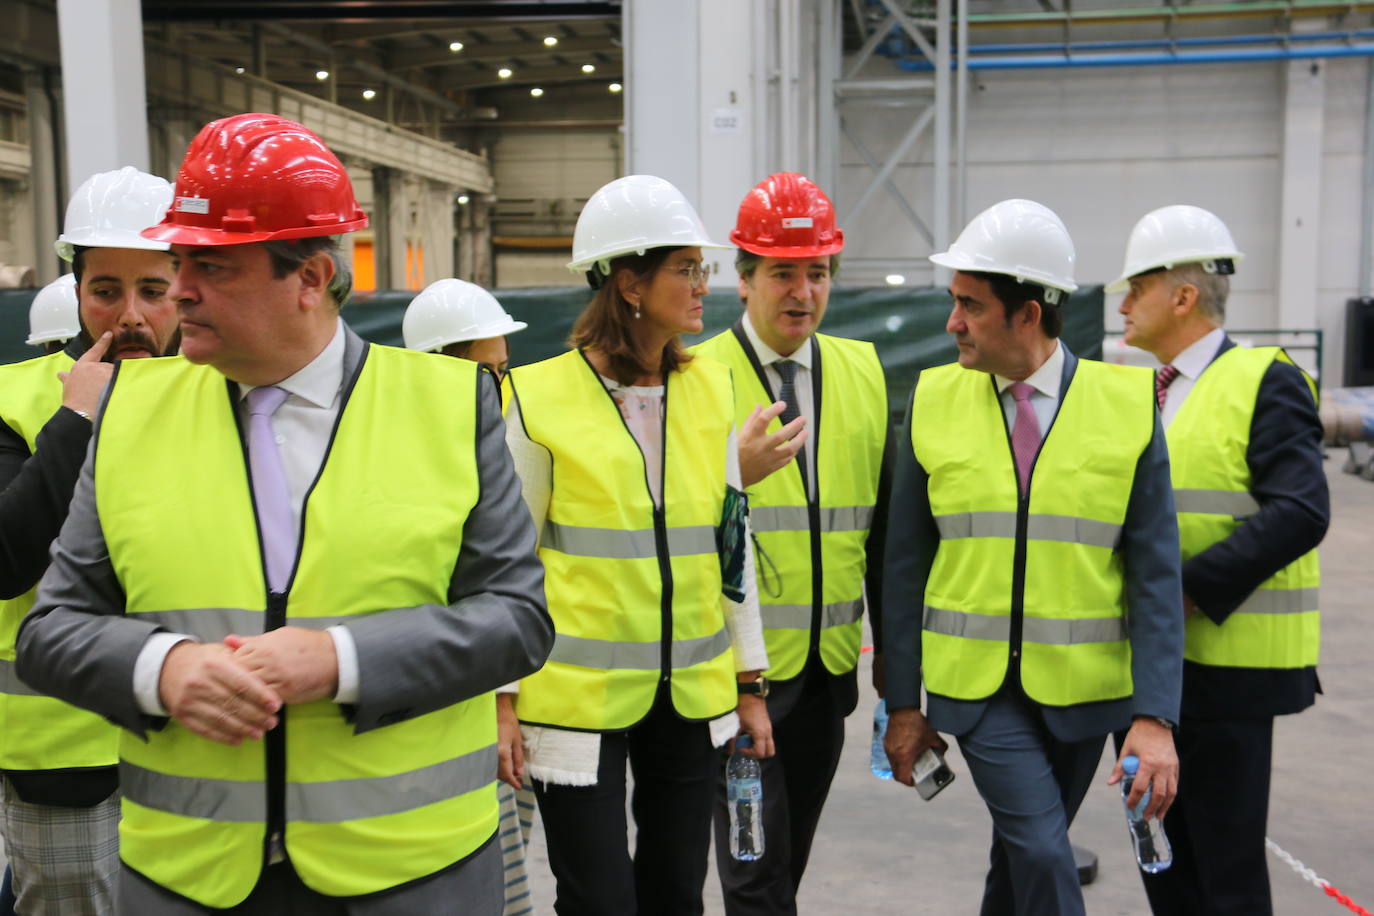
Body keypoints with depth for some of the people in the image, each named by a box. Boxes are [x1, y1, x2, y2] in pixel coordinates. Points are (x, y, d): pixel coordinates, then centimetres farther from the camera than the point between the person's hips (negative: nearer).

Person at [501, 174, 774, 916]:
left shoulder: (711, 388, 4)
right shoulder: (542, 397, -9)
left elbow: (730, 539, 9)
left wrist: (748, 682, 10)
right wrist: (502, 697, -3)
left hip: (691, 693, 4)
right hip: (578, 695, -4)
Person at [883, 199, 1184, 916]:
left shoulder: (1128, 404, -6)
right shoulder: (935, 400, -2)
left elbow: (1156, 572, -6)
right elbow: (906, 563, 2)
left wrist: (1155, 717, -13)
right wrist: (903, 702, 2)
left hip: (1083, 688, 1)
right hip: (974, 686, 0)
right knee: (1044, 856, -13)